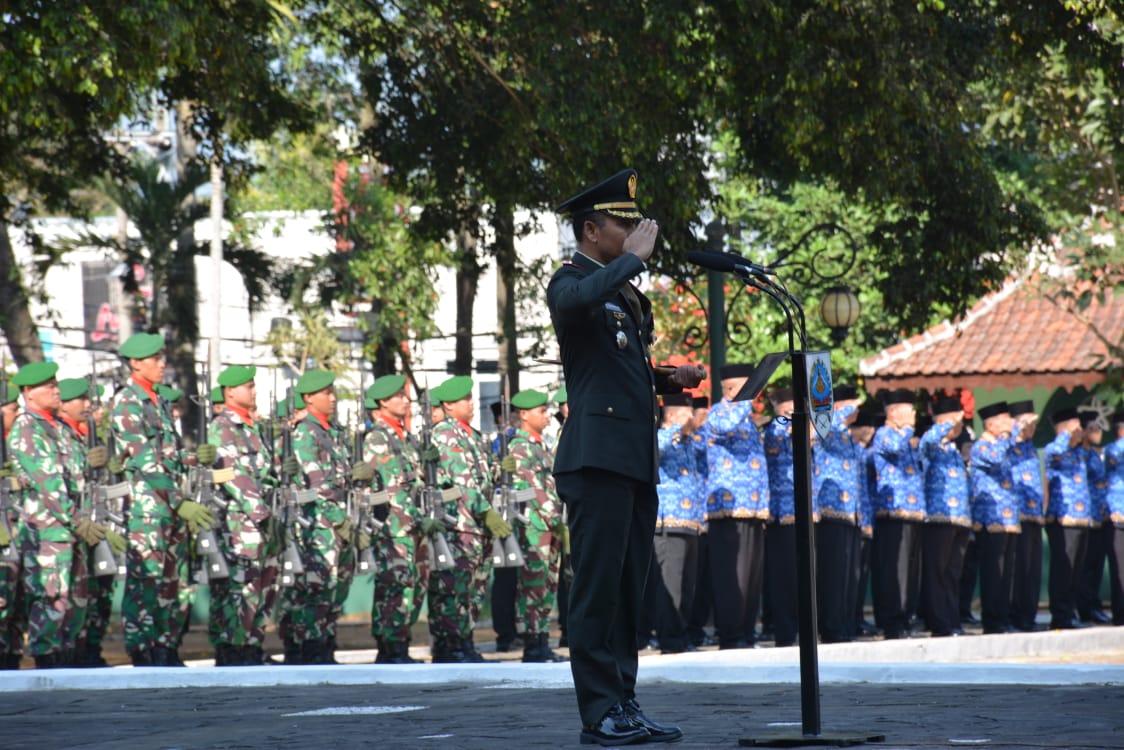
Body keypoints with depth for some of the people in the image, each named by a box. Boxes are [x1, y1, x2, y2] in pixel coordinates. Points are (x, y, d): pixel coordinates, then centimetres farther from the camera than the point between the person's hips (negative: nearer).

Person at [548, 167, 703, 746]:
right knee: (598, 588, -8)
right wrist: (634, 257, -18)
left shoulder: (625, 294, 22)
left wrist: (669, 379, 13)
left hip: (636, 460, 9)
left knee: (627, 590, 9)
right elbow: (582, 301, -31)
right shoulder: (570, 282, -4)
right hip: (598, 455, -9)